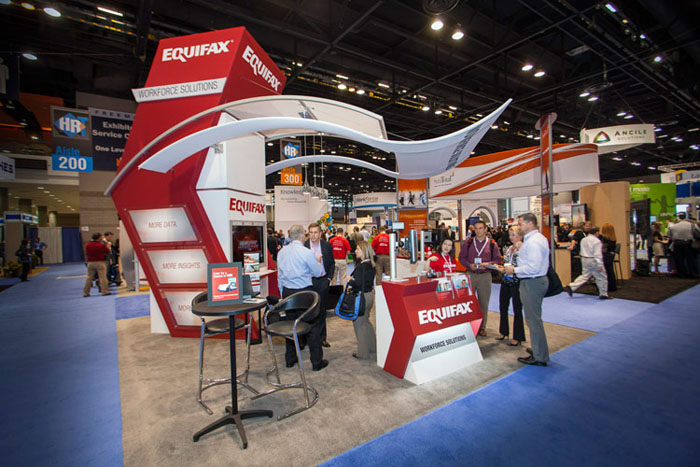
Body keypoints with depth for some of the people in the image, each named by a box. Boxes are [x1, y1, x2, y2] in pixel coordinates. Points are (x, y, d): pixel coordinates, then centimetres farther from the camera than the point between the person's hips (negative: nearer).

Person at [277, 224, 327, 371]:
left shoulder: (281, 252, 5)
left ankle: (290, 360, 28)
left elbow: (279, 275, 12)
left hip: (287, 292, 6)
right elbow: (319, 272, -4)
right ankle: (317, 362, 12)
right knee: (313, 325, 5)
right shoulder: (307, 252, -14)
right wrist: (319, 261, 16)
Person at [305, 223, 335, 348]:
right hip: (308, 281, -2)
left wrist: (329, 278, 3)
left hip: (323, 281, 2)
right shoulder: (303, 246, -4)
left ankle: (322, 337, 22)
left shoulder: (327, 245, 2)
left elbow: (332, 263, 9)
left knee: (322, 310, 10)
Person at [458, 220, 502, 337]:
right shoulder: (468, 242, 4)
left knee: (484, 303, 6)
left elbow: (498, 259, 3)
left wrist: (487, 264, -14)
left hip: (485, 276, 0)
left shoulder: (492, 243, 2)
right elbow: (461, 257, 5)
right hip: (470, 275, 1)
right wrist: (469, 265, -12)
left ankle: (482, 327, 20)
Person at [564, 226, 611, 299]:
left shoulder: (583, 240, 9)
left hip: (584, 260, 7)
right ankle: (603, 294, 15)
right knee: (601, 277, 7)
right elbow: (597, 254, -18)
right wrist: (600, 265, -18)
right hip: (593, 261, -7)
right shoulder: (597, 241, -14)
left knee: (585, 276, 11)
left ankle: (571, 287, -2)